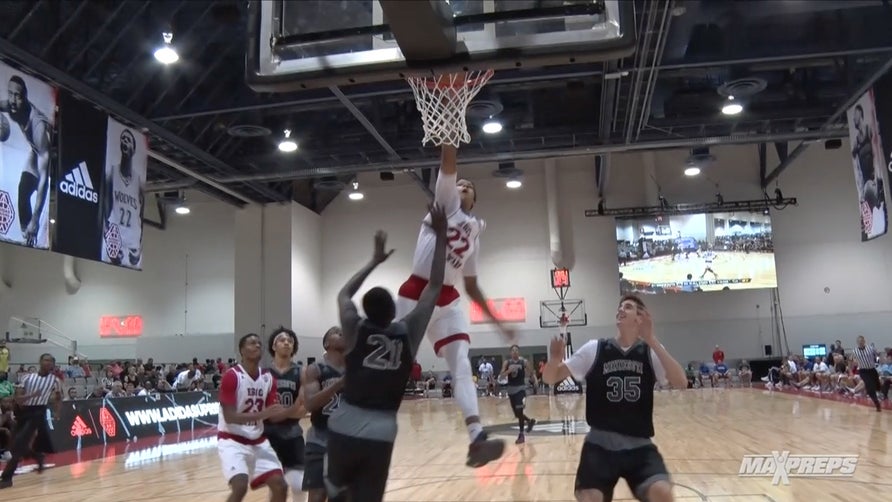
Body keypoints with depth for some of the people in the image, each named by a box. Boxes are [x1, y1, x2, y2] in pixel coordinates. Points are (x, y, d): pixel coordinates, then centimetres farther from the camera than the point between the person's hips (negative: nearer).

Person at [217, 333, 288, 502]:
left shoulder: (268, 378, 2)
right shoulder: (231, 376, -16)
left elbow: (273, 414, 4)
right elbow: (229, 417, -21)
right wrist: (262, 414, -31)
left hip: (258, 441, 6)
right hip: (232, 440, -6)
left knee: (280, 486, -1)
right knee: (240, 487, -25)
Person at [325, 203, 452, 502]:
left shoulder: (355, 330, -3)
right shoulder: (408, 332, -4)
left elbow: (344, 294, 18)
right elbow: (435, 287, 3)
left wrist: (375, 260, 24)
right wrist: (441, 237, 6)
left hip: (344, 431, 1)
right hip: (381, 436, -1)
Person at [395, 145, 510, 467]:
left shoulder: (474, 235, 21)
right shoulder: (445, 204, 7)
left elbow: (471, 285, 23)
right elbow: (448, 164, -8)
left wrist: (496, 321, 19)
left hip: (448, 301, 5)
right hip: (416, 294, -4)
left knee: (462, 366, -12)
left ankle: (477, 438, -22)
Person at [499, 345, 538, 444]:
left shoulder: (524, 362, -3)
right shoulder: (506, 362, 0)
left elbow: (532, 372, 7)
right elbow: (501, 375, -9)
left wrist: (535, 380, -13)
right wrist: (509, 370, -26)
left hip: (521, 388, -3)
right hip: (511, 389, 3)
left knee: (519, 411, -15)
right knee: (517, 413, 12)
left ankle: (521, 435, -6)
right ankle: (530, 421, 40)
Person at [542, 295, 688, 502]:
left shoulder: (651, 351, 0)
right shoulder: (595, 349, 0)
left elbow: (681, 383, -16)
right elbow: (550, 378, -1)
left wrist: (652, 340, -22)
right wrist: (554, 359, -25)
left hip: (639, 445, 0)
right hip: (600, 444, 0)